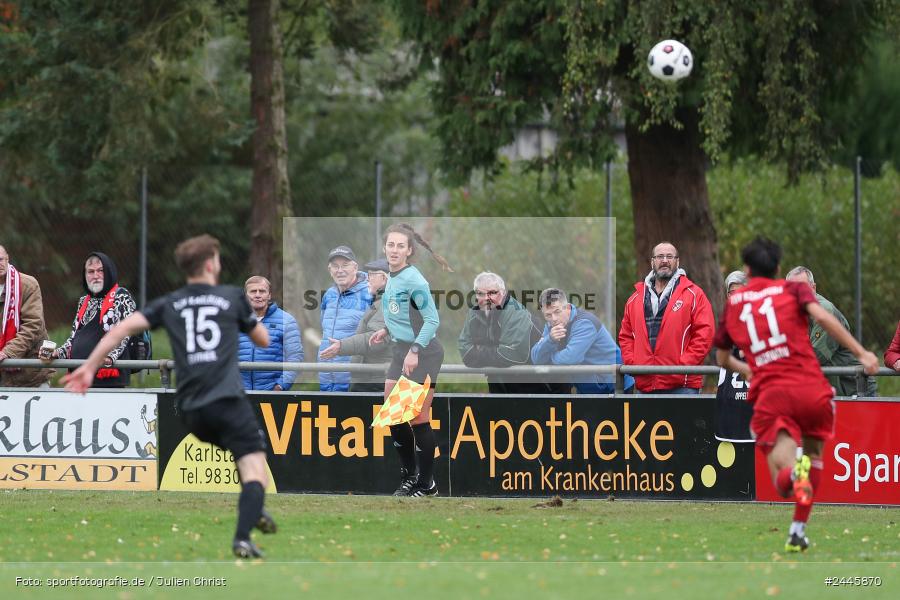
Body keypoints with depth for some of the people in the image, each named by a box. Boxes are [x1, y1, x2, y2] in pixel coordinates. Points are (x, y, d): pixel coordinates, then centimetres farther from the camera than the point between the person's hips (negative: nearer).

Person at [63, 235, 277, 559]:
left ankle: (253, 512, 33)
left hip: (190, 410, 5)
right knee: (255, 474, -10)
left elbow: (123, 328, 1)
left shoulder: (169, 304, 13)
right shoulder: (233, 296, 6)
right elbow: (263, 339, 18)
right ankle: (243, 538, -32)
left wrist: (89, 368, 4)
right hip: (227, 400, -5)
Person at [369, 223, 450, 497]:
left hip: (423, 354, -9)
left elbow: (432, 319, -19)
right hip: (400, 351, 9)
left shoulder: (413, 280, -18)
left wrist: (415, 351, -24)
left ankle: (427, 484, 5)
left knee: (418, 419, -5)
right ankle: (408, 475, 24)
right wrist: (387, 330, 12)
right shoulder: (391, 278, 8)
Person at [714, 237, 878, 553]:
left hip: (770, 394, 0)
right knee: (813, 452, 26)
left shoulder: (733, 303, 20)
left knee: (783, 481, -5)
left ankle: (794, 472, -43)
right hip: (811, 390, 0)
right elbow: (822, 316, -9)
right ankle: (798, 531, 17)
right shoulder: (793, 289, 11)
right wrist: (861, 353, -9)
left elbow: (721, 357, 32)